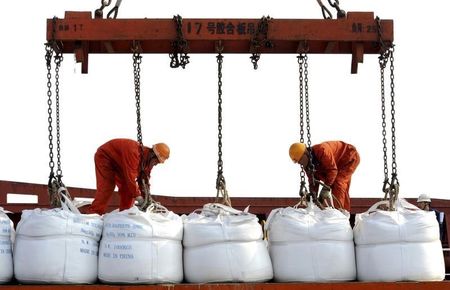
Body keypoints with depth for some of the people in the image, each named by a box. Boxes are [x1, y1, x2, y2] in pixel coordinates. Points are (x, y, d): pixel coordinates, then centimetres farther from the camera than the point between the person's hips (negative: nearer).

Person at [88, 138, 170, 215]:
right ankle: (94, 213, -19)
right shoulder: (133, 153, -39)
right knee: (106, 188, -20)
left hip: (119, 164, 9)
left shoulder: (149, 161, -10)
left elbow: (145, 179, -2)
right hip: (104, 157, -9)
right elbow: (130, 177, -39)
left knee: (127, 189, -1)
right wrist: (137, 195, -33)